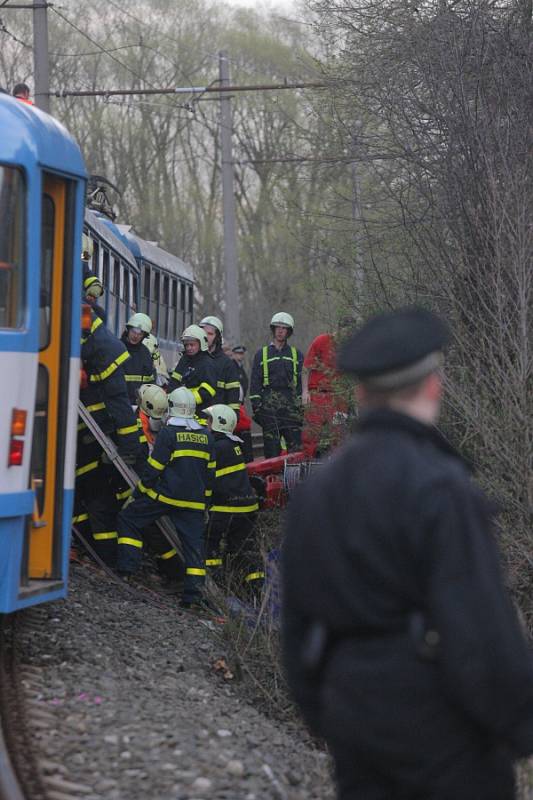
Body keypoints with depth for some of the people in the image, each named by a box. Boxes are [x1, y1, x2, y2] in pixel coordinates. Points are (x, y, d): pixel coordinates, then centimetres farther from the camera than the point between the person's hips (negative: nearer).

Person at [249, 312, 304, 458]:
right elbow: (255, 382, 8)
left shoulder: (296, 355, 15)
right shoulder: (262, 354, 13)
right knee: (271, 447, -3)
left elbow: (302, 381, 12)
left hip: (292, 406, 1)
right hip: (269, 406, -1)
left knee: (296, 445, -8)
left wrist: (303, 406, 3)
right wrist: (256, 406, -1)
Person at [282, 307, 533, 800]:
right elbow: (479, 625, -21)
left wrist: (325, 719, 21)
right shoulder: (440, 487, -18)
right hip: (437, 717, -7)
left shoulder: (319, 488, 6)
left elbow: (298, 620, 12)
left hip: (354, 703, 7)